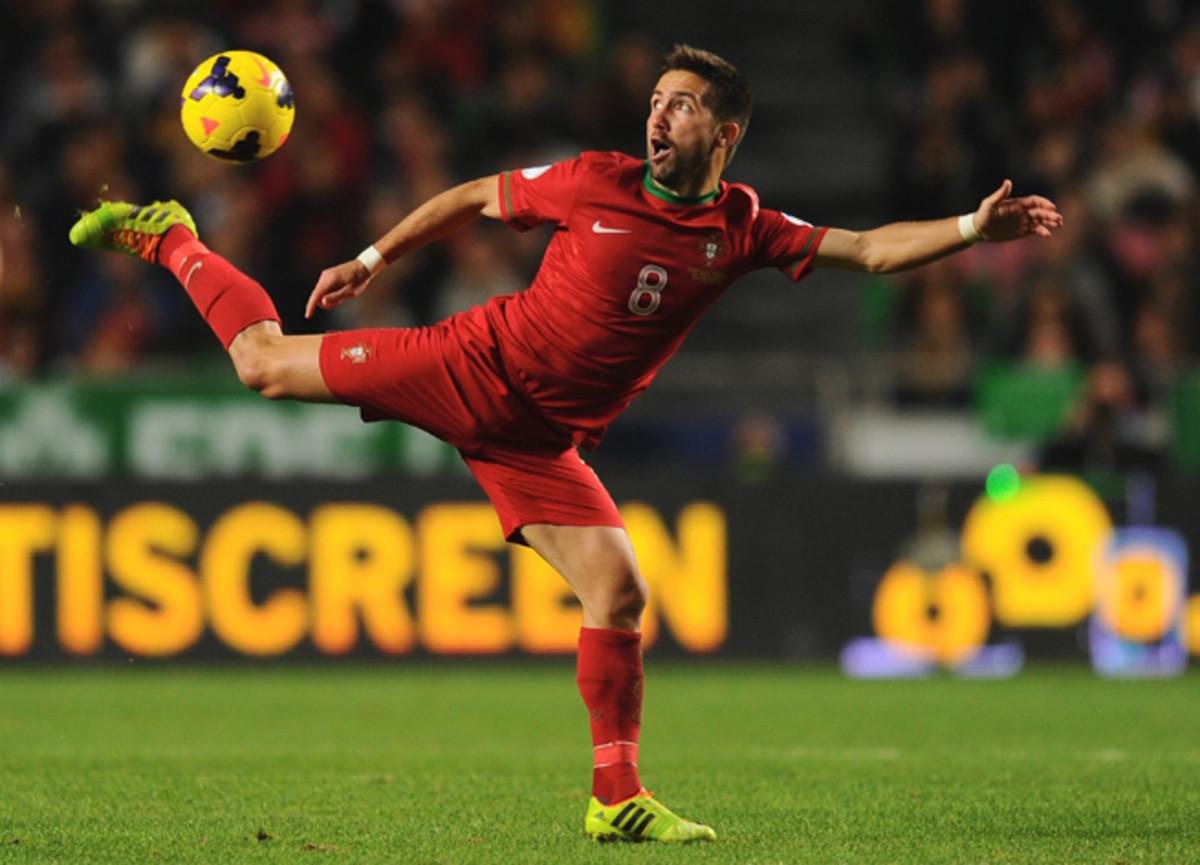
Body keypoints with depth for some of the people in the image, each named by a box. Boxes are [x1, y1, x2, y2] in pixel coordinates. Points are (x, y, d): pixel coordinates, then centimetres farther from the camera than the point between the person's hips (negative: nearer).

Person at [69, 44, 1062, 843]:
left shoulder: (742, 231, -2)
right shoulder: (596, 184, -8)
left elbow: (872, 250, -7)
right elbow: (472, 197, 7)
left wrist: (973, 229, -20)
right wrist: (374, 258, 10)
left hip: (543, 439, 2)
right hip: (474, 364, -2)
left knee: (619, 595, -11)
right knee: (265, 361, -4)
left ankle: (617, 798, 0)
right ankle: (168, 237, 25)